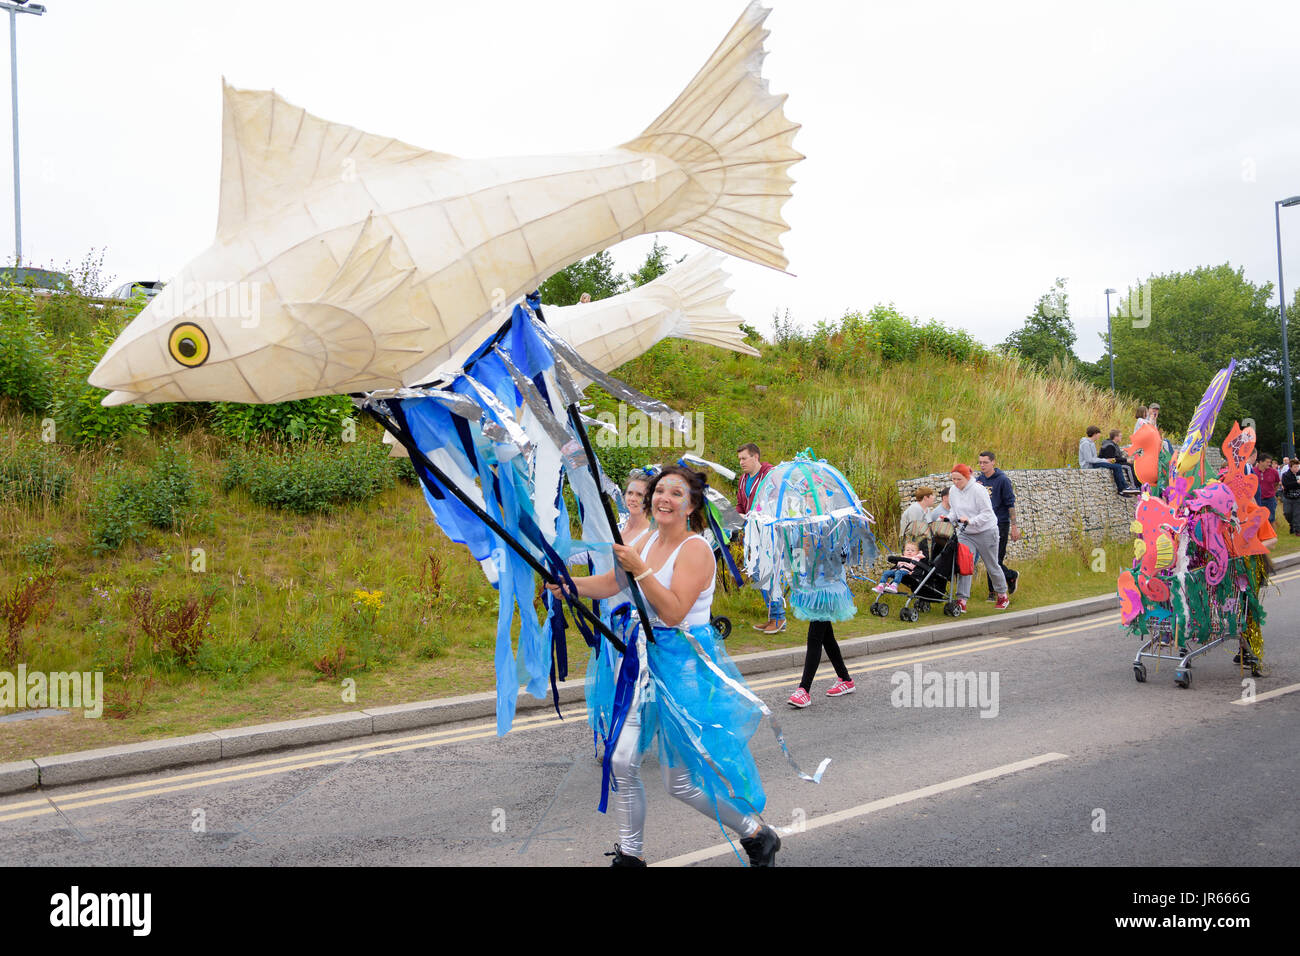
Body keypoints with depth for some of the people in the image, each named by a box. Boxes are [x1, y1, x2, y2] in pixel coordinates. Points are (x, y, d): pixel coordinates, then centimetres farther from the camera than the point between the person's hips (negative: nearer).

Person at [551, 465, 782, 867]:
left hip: (685, 665, -7)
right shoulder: (650, 541, 8)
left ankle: (757, 834, 22)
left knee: (682, 783, 0)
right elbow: (610, 584, 16)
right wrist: (567, 584, 1)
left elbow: (673, 612, -25)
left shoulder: (695, 550, -16)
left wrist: (639, 569, -29)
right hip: (646, 657, 7)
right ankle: (630, 855, 23)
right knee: (621, 762, 5)